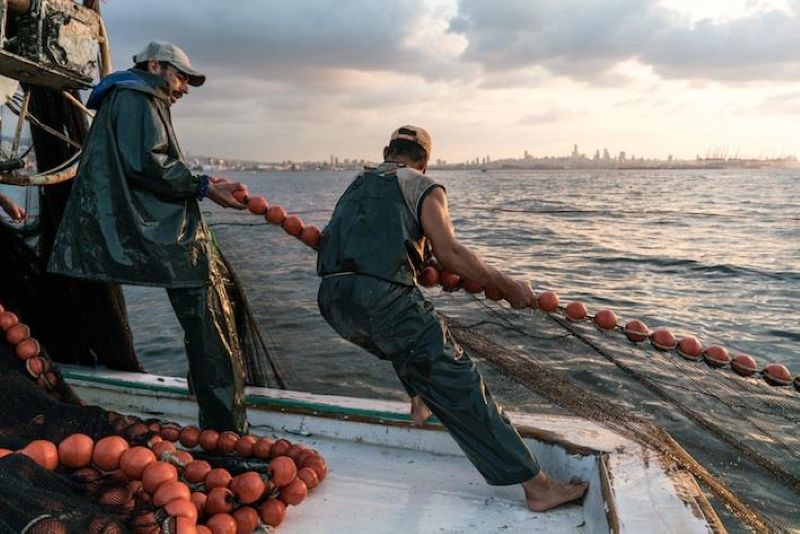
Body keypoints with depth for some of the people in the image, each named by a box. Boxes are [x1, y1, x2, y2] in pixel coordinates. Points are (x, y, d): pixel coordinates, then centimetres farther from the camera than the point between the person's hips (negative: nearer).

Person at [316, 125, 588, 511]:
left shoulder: (357, 185, 29)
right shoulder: (422, 186, 10)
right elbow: (448, 251, -4)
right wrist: (506, 286, 3)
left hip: (332, 299, 6)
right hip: (382, 297, -6)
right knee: (459, 386, -2)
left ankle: (421, 401, 35)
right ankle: (536, 485, 2)